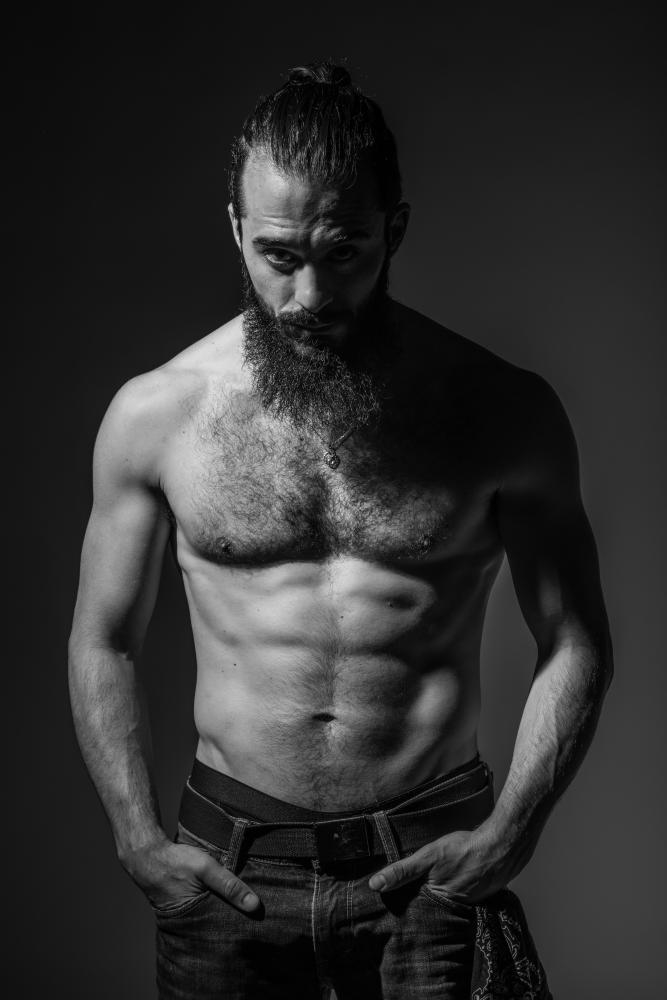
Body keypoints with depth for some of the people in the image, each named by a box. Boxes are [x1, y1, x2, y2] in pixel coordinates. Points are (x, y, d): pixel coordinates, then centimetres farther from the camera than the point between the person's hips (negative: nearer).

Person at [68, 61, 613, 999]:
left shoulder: (504, 414, -5)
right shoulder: (154, 414, -3)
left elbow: (575, 644, 2)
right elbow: (104, 643, 6)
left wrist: (511, 832, -7)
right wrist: (139, 840, -3)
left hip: (436, 862, -1)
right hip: (225, 865, 1)